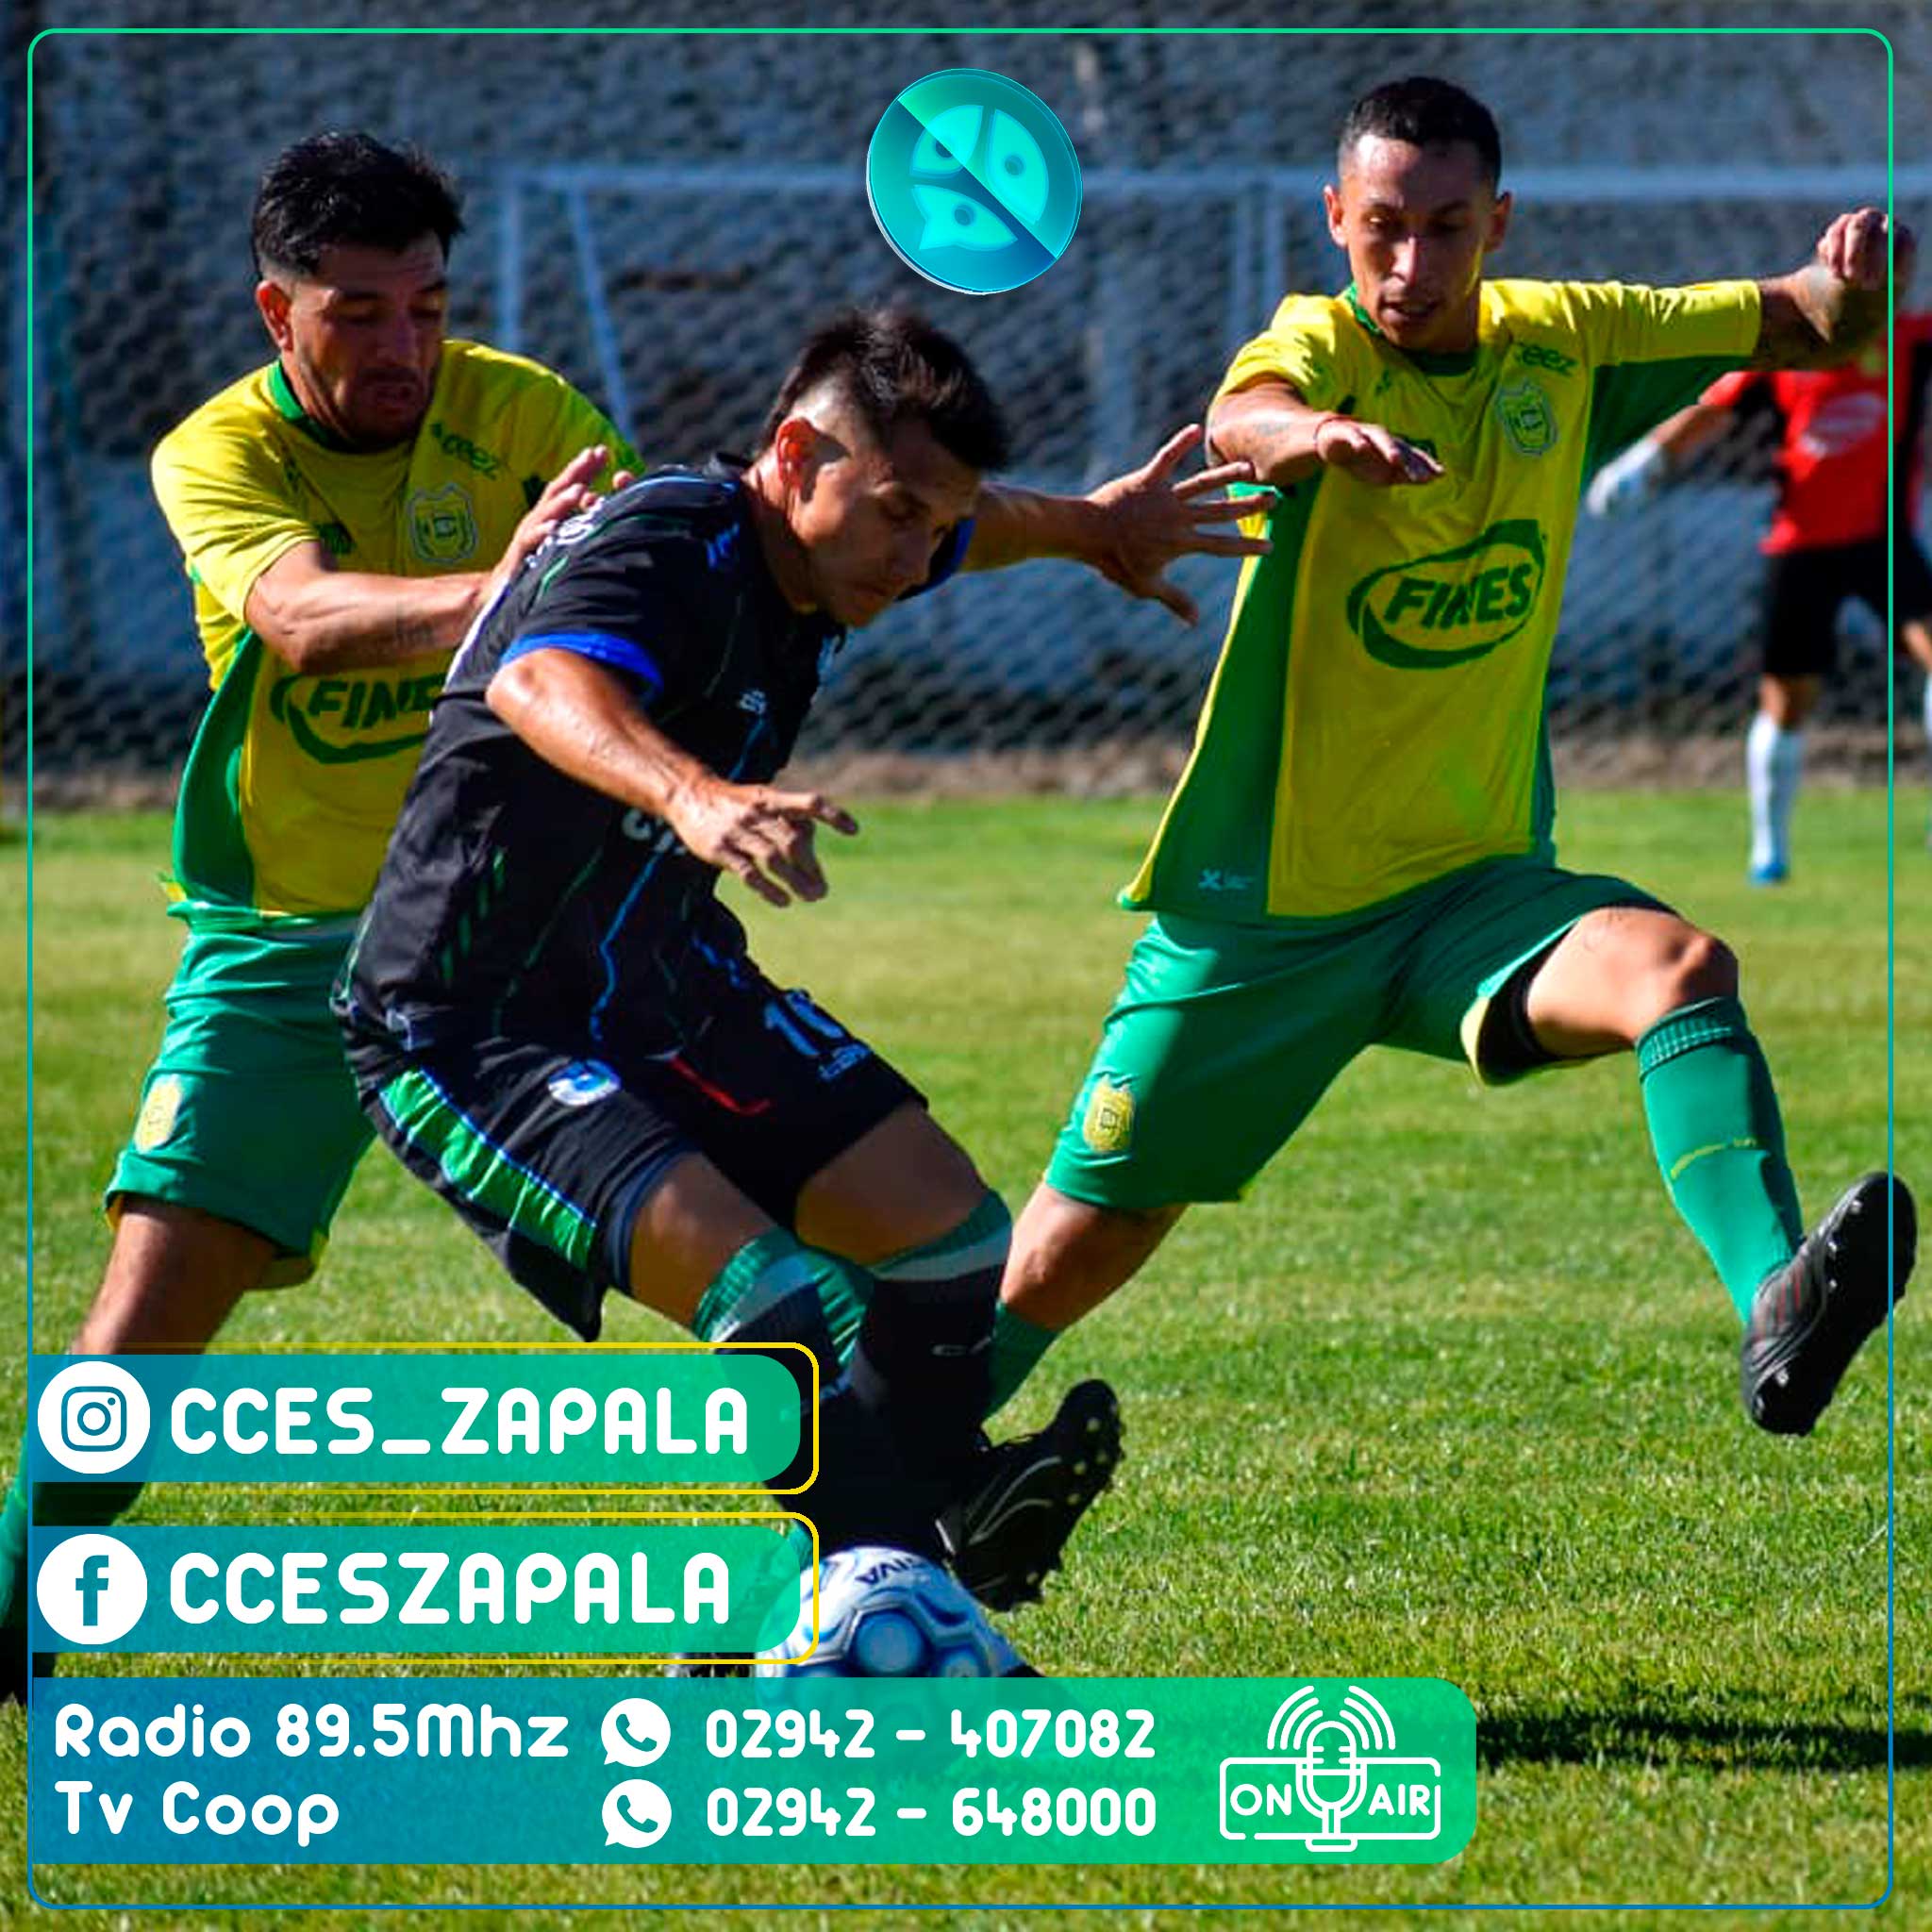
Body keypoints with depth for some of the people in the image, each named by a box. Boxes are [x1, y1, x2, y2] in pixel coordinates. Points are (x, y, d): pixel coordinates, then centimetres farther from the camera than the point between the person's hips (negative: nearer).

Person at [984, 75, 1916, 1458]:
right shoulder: (1322, 345, -11)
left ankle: (1778, 1313, -48)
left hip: (1474, 885, 2)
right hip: (1262, 911, -2)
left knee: (1681, 967, -30)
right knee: (1075, 1253, 7)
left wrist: (1851, 279, -15)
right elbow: (1243, 418, -37)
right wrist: (1318, 434, -62)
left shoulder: (1562, 346, 1)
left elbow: (1815, 330, 10)